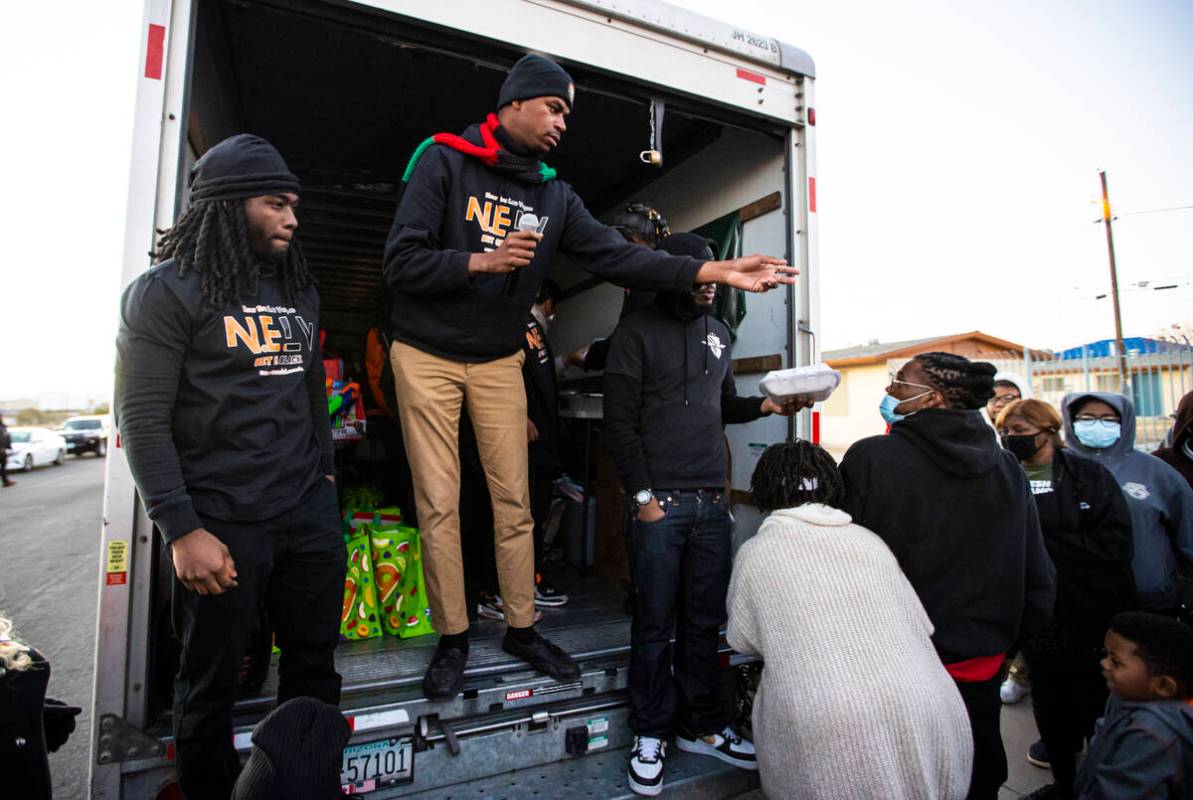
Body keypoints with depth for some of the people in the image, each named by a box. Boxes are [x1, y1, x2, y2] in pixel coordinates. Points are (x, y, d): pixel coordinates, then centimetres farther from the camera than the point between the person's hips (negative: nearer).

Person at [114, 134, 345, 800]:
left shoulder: (299, 290, 13)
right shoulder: (168, 292, -5)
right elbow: (143, 420, -9)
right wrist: (182, 530, -14)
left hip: (310, 512, 6)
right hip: (224, 521, -5)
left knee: (315, 668, 15)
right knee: (212, 685, 12)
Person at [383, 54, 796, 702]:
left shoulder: (555, 197, 5)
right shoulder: (444, 162, -7)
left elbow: (618, 258, -6)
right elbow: (402, 261, -13)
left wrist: (713, 271, -15)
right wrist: (483, 262, -22)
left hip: (499, 362, 4)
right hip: (426, 354, -3)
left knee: (514, 498, 5)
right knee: (439, 503, 0)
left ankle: (521, 628, 21)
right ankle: (452, 637, 17)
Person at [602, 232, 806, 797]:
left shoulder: (718, 334, 17)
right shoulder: (637, 332, -1)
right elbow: (620, 421, -6)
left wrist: (767, 405, 3)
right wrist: (643, 496, -11)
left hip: (712, 501, 5)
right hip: (660, 502, -5)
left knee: (705, 621, 12)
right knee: (656, 624, 4)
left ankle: (700, 727, 28)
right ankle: (650, 734, 22)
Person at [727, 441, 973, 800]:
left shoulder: (755, 552, 4)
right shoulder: (869, 539, 12)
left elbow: (742, 638, 16)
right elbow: (920, 626, 11)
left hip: (833, 732, -4)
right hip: (934, 718, 5)